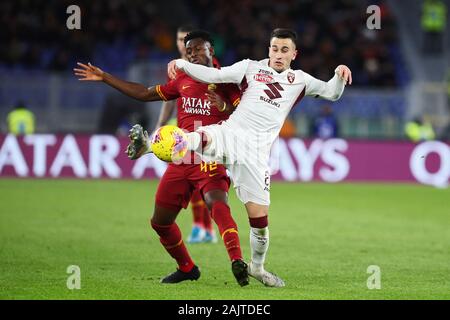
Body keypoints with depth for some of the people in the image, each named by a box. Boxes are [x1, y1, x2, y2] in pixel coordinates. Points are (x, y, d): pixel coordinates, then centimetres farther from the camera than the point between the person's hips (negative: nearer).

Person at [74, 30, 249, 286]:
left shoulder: (226, 81, 2)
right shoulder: (183, 81, 19)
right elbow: (145, 93, 26)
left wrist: (225, 107, -25)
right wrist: (104, 78, 26)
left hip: (210, 158, -7)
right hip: (181, 159, 7)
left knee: (217, 202, -34)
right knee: (160, 221, 11)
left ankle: (237, 262, -47)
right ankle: (186, 268, 30)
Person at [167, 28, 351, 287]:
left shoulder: (299, 80, 18)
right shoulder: (251, 68, 12)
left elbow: (332, 93, 17)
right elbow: (212, 75, 6)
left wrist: (340, 75, -4)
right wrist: (182, 64, -8)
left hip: (256, 151, 2)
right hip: (232, 133, -2)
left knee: (259, 216, 2)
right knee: (205, 139, -40)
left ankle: (257, 267, 24)